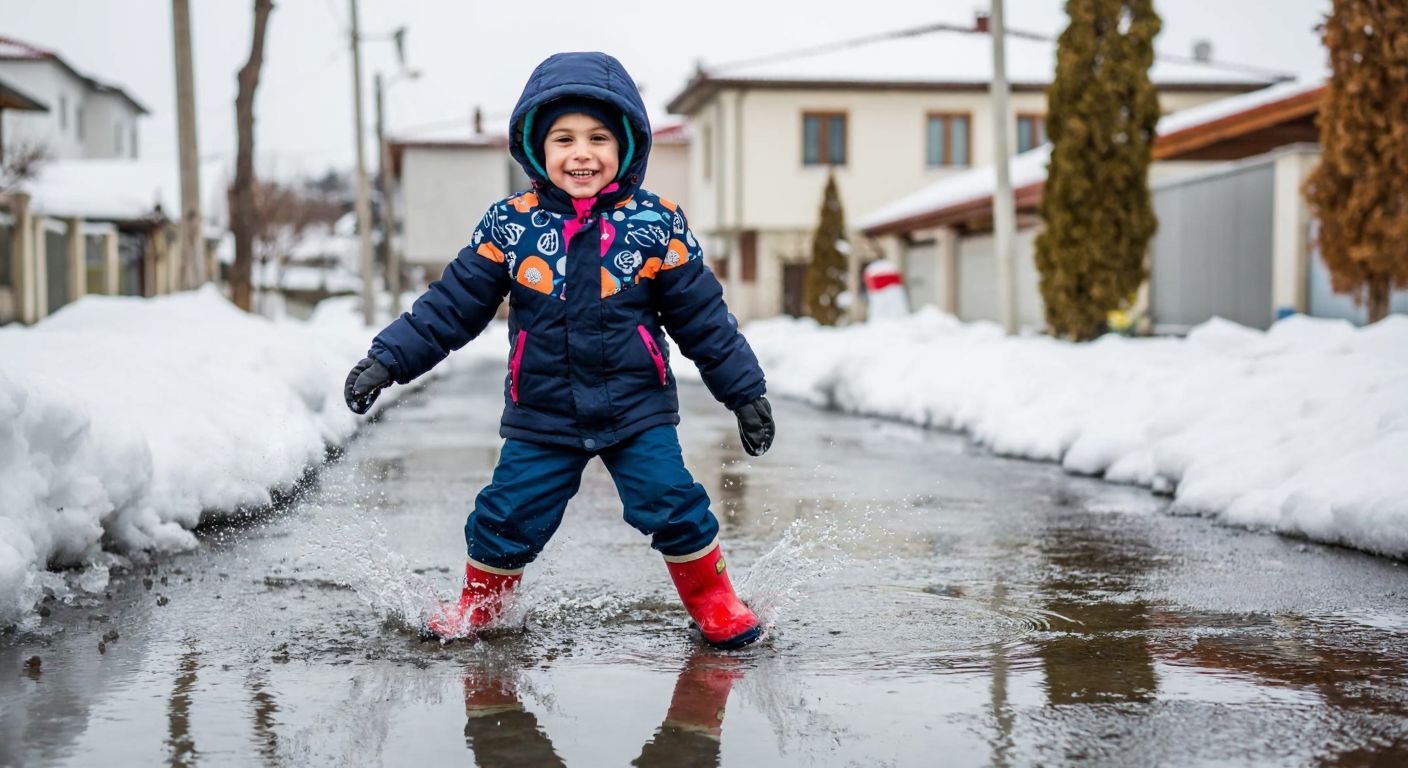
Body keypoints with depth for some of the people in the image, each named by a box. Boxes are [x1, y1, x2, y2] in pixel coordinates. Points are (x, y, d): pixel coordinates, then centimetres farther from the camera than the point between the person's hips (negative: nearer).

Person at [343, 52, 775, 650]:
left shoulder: (656, 225, -6)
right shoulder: (510, 226, -5)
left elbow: (703, 317, 1)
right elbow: (452, 305, 0)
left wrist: (745, 392, 4)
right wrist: (387, 360, -6)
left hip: (637, 408, -1)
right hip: (541, 416, 1)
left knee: (673, 505, -8)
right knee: (507, 516, 2)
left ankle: (712, 601, 17)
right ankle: (479, 605, 30)